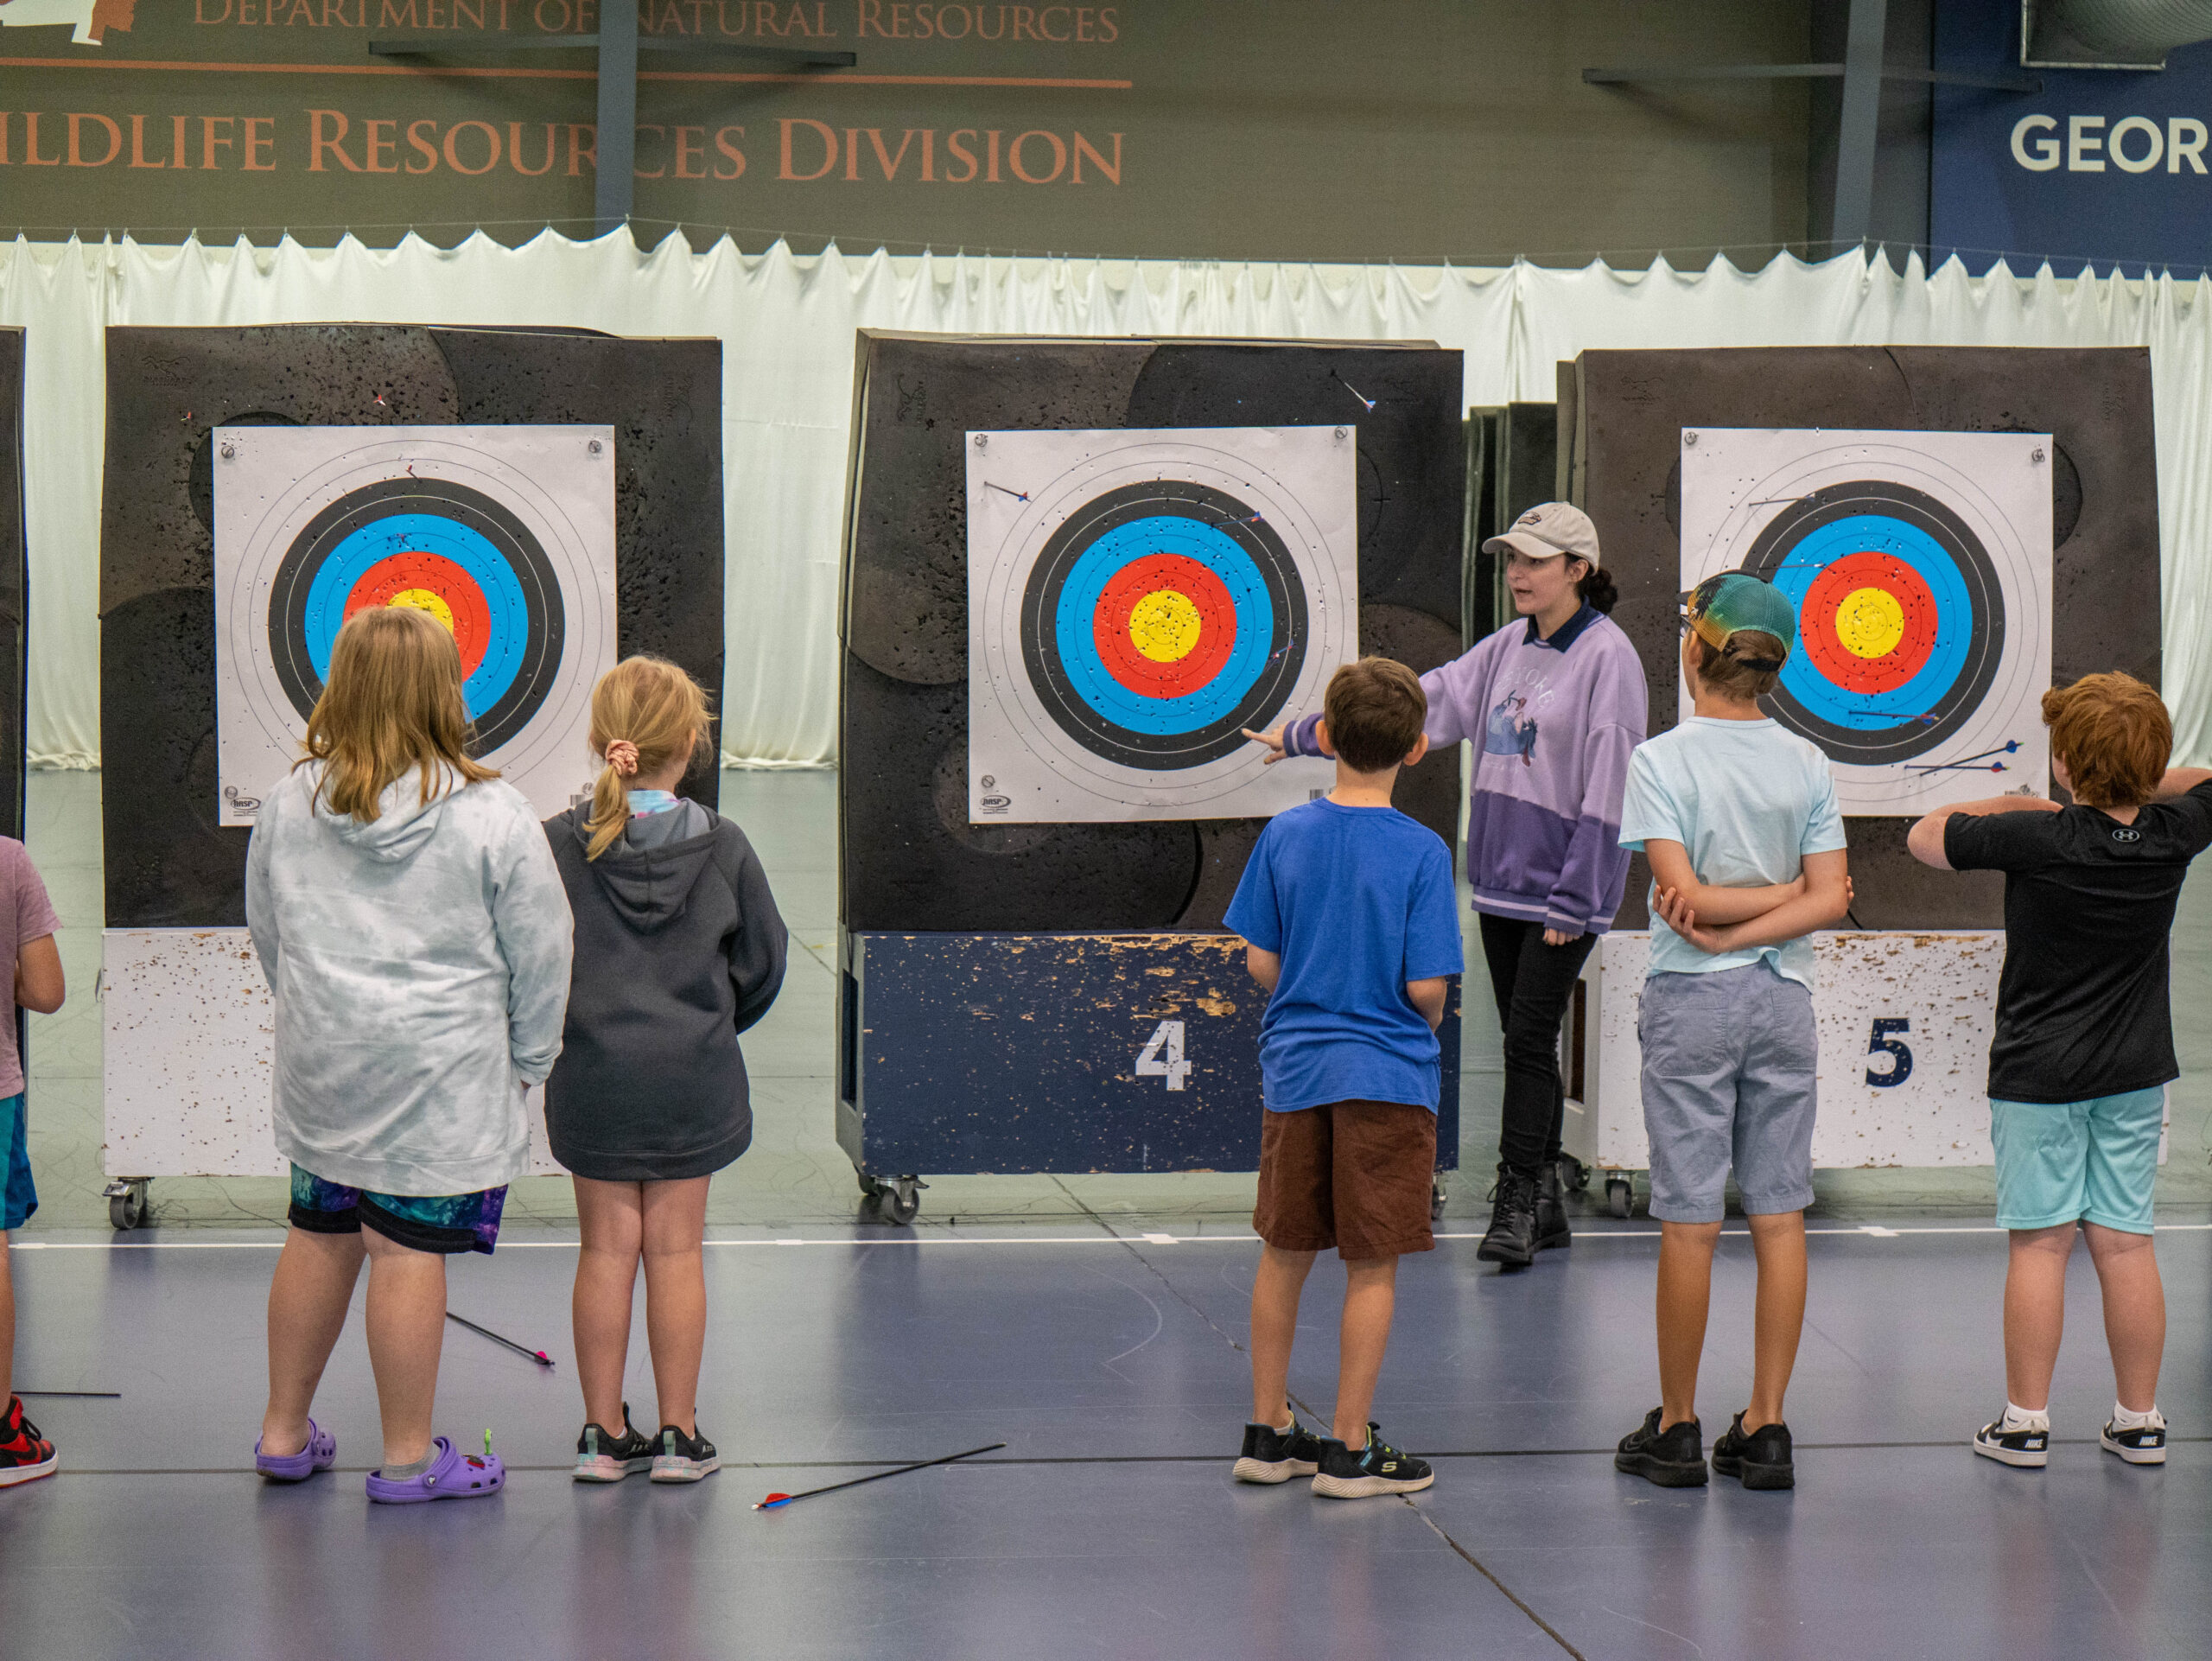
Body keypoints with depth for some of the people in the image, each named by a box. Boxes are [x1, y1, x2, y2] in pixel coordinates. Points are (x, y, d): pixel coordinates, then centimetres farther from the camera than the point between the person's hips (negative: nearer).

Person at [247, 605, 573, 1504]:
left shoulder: (291, 800, 1)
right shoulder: (492, 816, -11)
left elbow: (264, 926, 14)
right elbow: (539, 955, -5)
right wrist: (524, 1061, 8)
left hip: (321, 1062, 5)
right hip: (440, 1069, -5)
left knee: (320, 1233, 16)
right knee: (408, 1246, -1)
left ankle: (284, 1432, 26)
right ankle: (408, 1457, 7)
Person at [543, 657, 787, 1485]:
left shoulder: (558, 846, -9)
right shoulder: (722, 848, -7)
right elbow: (762, 961, 2)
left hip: (591, 1076, 0)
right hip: (693, 1077, 0)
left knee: (607, 1247, 8)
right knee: (676, 1248, 7)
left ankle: (604, 1432, 12)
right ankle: (678, 1435, 12)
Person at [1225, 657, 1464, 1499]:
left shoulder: (1284, 835, -1)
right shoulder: (1420, 851, -11)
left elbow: (1262, 964, 1)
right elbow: (1426, 986, -12)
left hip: (1293, 1071, 4)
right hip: (1387, 1078, -4)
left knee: (1283, 1255, 15)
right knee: (1373, 1265, 4)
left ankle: (1269, 1431, 22)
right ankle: (1350, 1449, 6)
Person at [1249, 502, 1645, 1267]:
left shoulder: (1607, 657, -11)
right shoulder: (1508, 647, 10)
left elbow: (1608, 786, -14)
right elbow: (1428, 701, 14)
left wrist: (1573, 900, -16)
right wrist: (1307, 735, 14)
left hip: (1563, 886, -7)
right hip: (1502, 881, 7)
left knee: (1530, 1038, -9)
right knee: (1524, 1042, 10)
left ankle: (1516, 1206, -4)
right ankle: (1544, 1203, 17)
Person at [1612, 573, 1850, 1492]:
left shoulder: (1660, 761, -9)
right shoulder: (1806, 765, 3)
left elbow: (1682, 893, -17)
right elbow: (1830, 898, -4)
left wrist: (1719, 924, -1)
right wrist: (1779, 908, -8)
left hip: (1691, 1001, -3)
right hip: (1784, 1001, 4)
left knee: (1689, 1218, 1)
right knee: (1779, 1214, 6)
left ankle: (1676, 1427, 9)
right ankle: (1765, 1428, 8)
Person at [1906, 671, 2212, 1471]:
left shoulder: (2038, 839, -20)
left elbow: (1925, 837, -7)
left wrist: (2008, 805, 4)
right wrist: (2136, 784, 9)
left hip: (2040, 1073, -4)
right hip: (2135, 1072, 4)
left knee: (2040, 1241, 2)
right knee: (2125, 1241, 8)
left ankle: (2025, 1420, 5)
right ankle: (2139, 1420, 13)